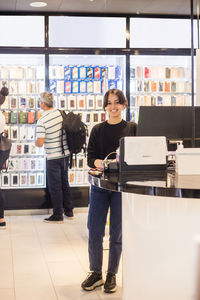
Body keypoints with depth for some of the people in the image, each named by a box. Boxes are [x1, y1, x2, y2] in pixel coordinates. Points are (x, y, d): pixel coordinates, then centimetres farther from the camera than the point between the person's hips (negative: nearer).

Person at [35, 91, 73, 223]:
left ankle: (58, 215, 10)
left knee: (55, 186, 4)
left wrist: (35, 142, 0)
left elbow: (40, 143, -22)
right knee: (65, 182, 18)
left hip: (53, 157, -6)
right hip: (66, 153, 7)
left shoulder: (42, 121, -19)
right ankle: (69, 211, 26)